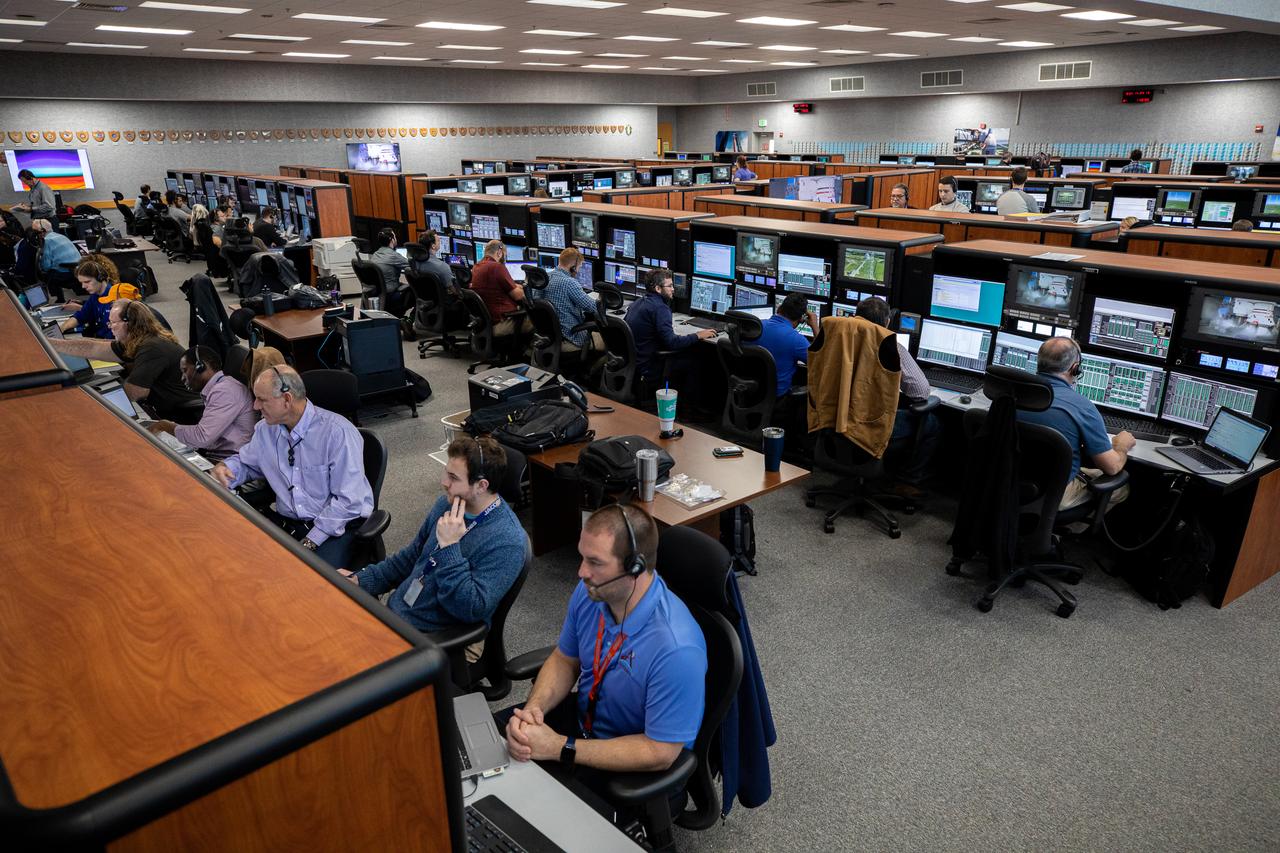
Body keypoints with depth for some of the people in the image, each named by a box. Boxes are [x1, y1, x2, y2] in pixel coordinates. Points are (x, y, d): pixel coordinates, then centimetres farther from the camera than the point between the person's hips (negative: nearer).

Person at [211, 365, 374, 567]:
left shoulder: (337, 432, -16)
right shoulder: (265, 429, 7)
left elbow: (348, 501, -18)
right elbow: (245, 462, 29)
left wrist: (309, 543, -19)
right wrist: (224, 467, 4)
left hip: (335, 528, -6)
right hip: (284, 521, 6)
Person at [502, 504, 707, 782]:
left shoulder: (676, 649, -35)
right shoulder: (591, 591, -16)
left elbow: (659, 753, -26)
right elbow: (564, 659, 3)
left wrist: (560, 748, -26)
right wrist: (533, 708, -18)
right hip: (583, 714, 6)